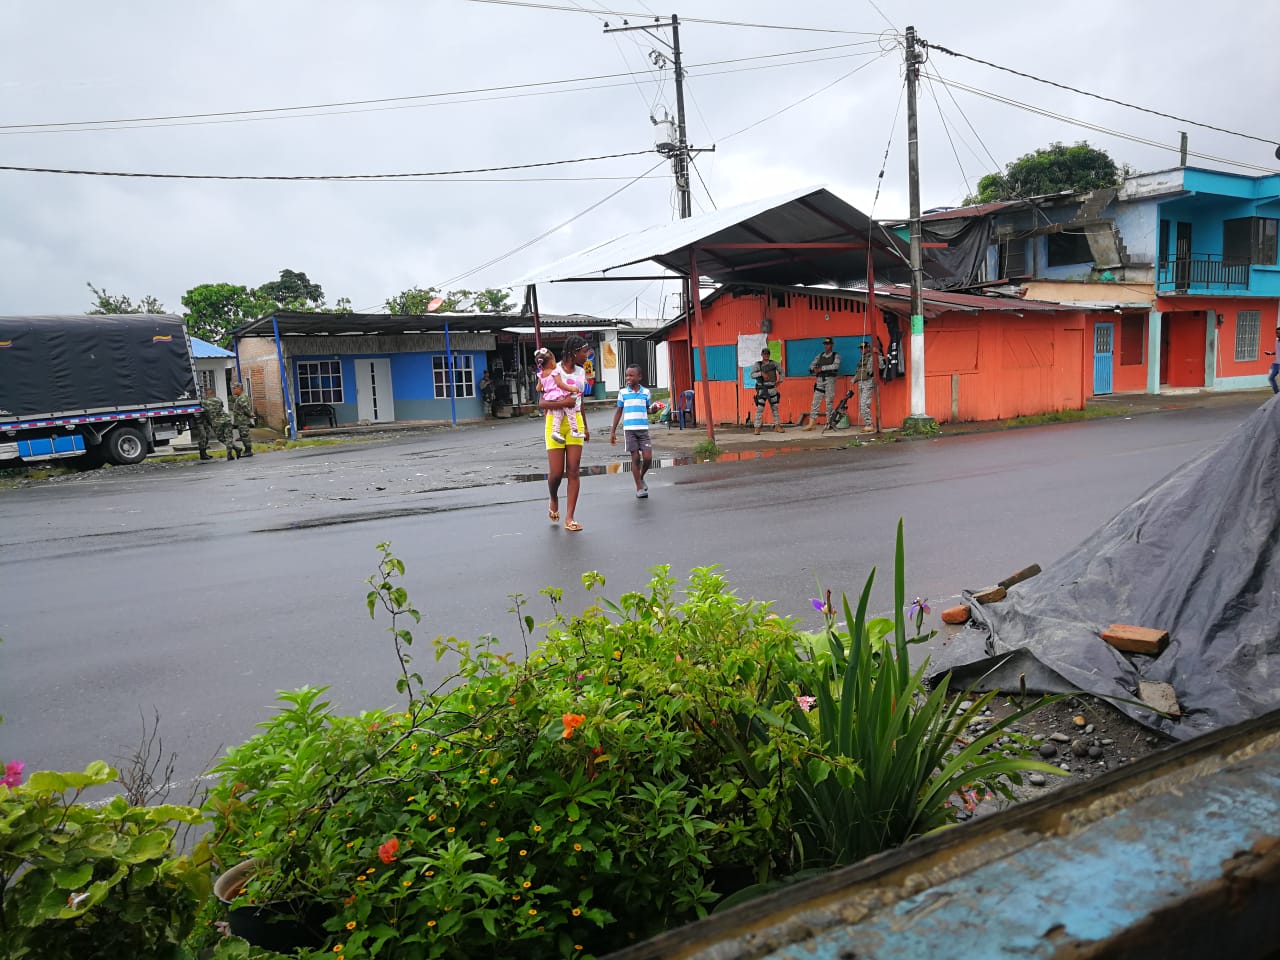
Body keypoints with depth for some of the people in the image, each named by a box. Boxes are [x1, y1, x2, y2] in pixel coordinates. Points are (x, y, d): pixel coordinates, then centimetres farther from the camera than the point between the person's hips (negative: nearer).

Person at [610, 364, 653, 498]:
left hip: (643, 429, 1)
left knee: (648, 457, -6)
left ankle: (641, 478, 23)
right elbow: (619, 412, 8)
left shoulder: (646, 392, 5)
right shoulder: (622, 392, 3)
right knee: (635, 458, -1)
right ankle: (639, 488, 6)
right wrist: (613, 431, 6)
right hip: (629, 429, -1)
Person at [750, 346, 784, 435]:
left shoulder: (773, 363, 7)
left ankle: (777, 426, 18)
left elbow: (781, 371, 18)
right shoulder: (757, 364, -1)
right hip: (762, 390, -3)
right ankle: (757, 428, -5)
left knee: (775, 408, 9)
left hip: (772, 389, 4)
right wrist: (761, 373, -26)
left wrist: (780, 380, 4)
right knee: (760, 409, -8)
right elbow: (752, 375, -11)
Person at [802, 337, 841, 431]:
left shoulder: (836, 356, 5)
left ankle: (829, 422, 3)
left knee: (829, 402, -2)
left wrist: (822, 368, -13)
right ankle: (811, 423, -6)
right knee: (815, 402, -3)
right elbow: (812, 365, 14)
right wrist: (815, 369, -9)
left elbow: (835, 366, -12)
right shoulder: (820, 355, 17)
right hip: (820, 380, 3)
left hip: (830, 379, -3)